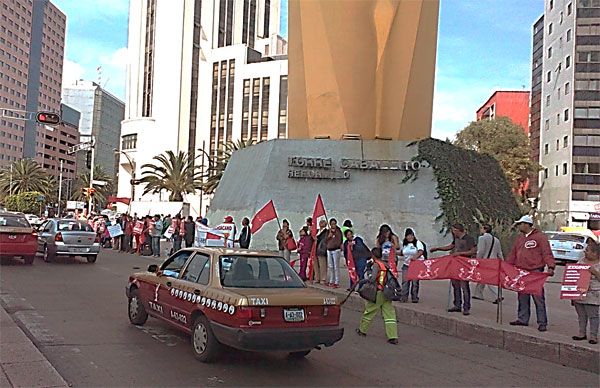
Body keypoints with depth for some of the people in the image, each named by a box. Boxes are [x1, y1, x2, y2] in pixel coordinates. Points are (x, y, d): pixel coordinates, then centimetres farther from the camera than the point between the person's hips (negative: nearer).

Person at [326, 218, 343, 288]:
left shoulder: (338, 231, -6)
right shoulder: (328, 231, 11)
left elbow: (338, 242, -12)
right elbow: (325, 241, 11)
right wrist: (328, 236, -5)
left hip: (336, 250, -6)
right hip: (329, 250, 7)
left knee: (336, 267, -7)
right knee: (330, 266, 12)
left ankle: (336, 282, -6)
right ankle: (331, 281, 22)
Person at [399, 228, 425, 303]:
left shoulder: (418, 243, -5)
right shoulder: (404, 244, 13)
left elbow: (421, 251, -19)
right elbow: (402, 253, 26)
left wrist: (415, 257, -37)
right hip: (406, 265, 5)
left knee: (415, 282, -2)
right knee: (405, 282, -2)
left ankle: (415, 298, 7)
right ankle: (403, 297, 2)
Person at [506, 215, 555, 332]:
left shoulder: (540, 237, -3)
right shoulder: (520, 238, 18)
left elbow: (547, 253, -10)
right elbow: (513, 254, 22)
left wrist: (550, 267, -22)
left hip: (535, 272, -7)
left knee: (538, 298, -4)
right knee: (522, 297, 10)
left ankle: (542, 322, 0)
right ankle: (523, 319, 19)